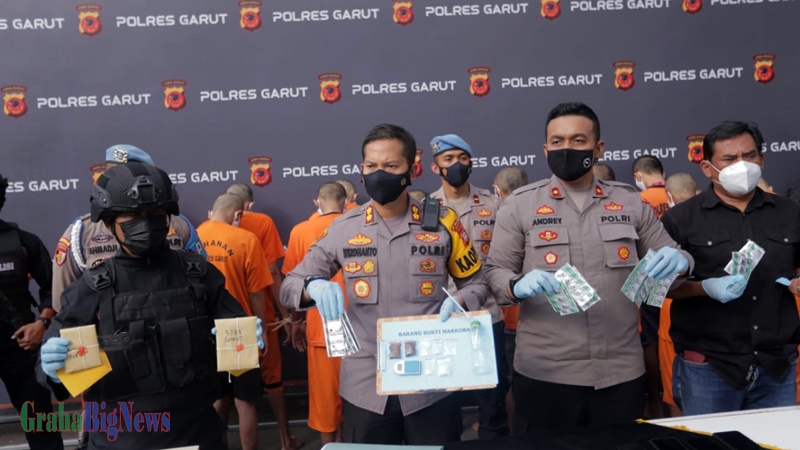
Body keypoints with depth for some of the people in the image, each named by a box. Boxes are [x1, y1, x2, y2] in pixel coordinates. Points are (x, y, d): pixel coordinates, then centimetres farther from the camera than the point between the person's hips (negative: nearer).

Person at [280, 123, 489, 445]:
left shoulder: (442, 222, -1)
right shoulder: (343, 229, 2)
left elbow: (475, 282, 10)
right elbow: (289, 287, 5)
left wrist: (458, 302, -13)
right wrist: (315, 286, -18)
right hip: (365, 389, 1)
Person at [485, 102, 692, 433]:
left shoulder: (630, 201, 9)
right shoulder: (520, 204, 2)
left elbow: (670, 259, 14)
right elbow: (495, 271, 1)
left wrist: (678, 262, -10)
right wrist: (518, 285, -21)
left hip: (621, 371, 2)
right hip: (544, 373, -2)